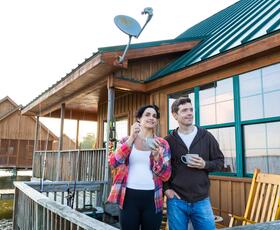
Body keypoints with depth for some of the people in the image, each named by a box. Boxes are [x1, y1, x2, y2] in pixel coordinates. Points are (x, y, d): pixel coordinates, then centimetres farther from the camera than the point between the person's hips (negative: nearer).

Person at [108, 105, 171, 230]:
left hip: (152, 198, 1)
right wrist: (131, 138, -18)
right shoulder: (126, 140, 5)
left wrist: (157, 155, -18)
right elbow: (113, 163, -11)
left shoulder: (162, 143, 4)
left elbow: (166, 176, 0)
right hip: (129, 196, 0)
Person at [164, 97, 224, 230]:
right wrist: (166, 188, -3)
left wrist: (205, 165, -13)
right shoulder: (168, 141, -1)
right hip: (176, 201, 0)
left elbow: (220, 161, 5)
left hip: (201, 201, 1)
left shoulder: (206, 136, 0)